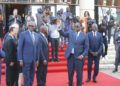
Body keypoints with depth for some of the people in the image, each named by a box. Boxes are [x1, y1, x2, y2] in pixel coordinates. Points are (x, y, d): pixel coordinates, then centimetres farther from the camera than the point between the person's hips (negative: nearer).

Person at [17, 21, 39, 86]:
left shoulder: (36, 35, 9)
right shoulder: (23, 34, -6)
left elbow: (37, 47, 11)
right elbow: (19, 47, -7)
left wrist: (37, 59, 6)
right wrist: (20, 59, -11)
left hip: (34, 59, 5)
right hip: (26, 59, -5)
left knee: (32, 77, 11)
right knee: (26, 77, 0)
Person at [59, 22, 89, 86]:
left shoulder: (84, 35, -1)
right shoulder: (70, 32, 7)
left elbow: (86, 47, -1)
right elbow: (63, 34, -6)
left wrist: (83, 55, -11)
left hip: (79, 57, -2)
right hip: (70, 56, 2)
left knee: (79, 73, 6)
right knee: (70, 72, 11)